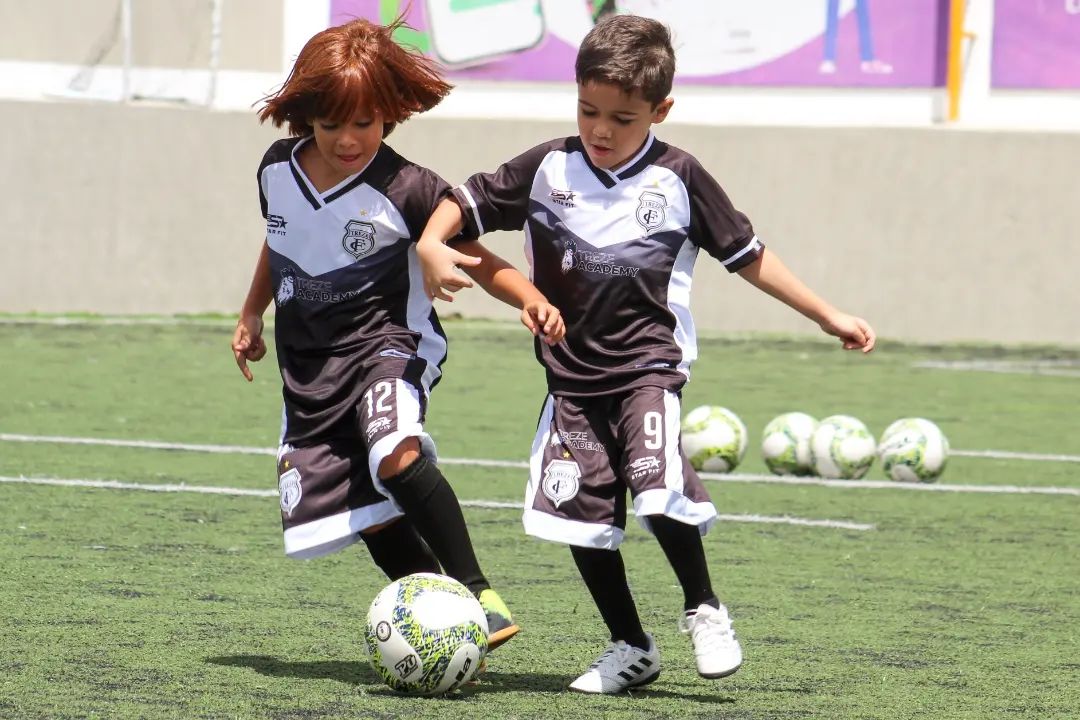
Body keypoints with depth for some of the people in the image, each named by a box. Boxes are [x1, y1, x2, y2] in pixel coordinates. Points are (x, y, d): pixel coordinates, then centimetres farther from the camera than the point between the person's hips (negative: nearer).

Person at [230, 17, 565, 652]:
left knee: (397, 456, -34)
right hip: (307, 361, 5)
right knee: (369, 517, -1)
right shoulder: (278, 170, 1)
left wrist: (531, 297, -26)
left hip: (387, 342, -5)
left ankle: (478, 593, -29)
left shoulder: (407, 190, -15)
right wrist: (252, 315, 32)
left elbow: (476, 259, -8)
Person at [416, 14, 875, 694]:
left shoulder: (678, 178, -3)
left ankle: (704, 612, 0)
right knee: (581, 514, 3)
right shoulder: (547, 169, 1)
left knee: (658, 490, -24)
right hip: (572, 374, 3)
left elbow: (748, 256, 6)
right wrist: (432, 245, -15)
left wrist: (830, 317, 8)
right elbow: (465, 202, 7)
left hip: (649, 364, -3)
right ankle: (631, 649, 20)